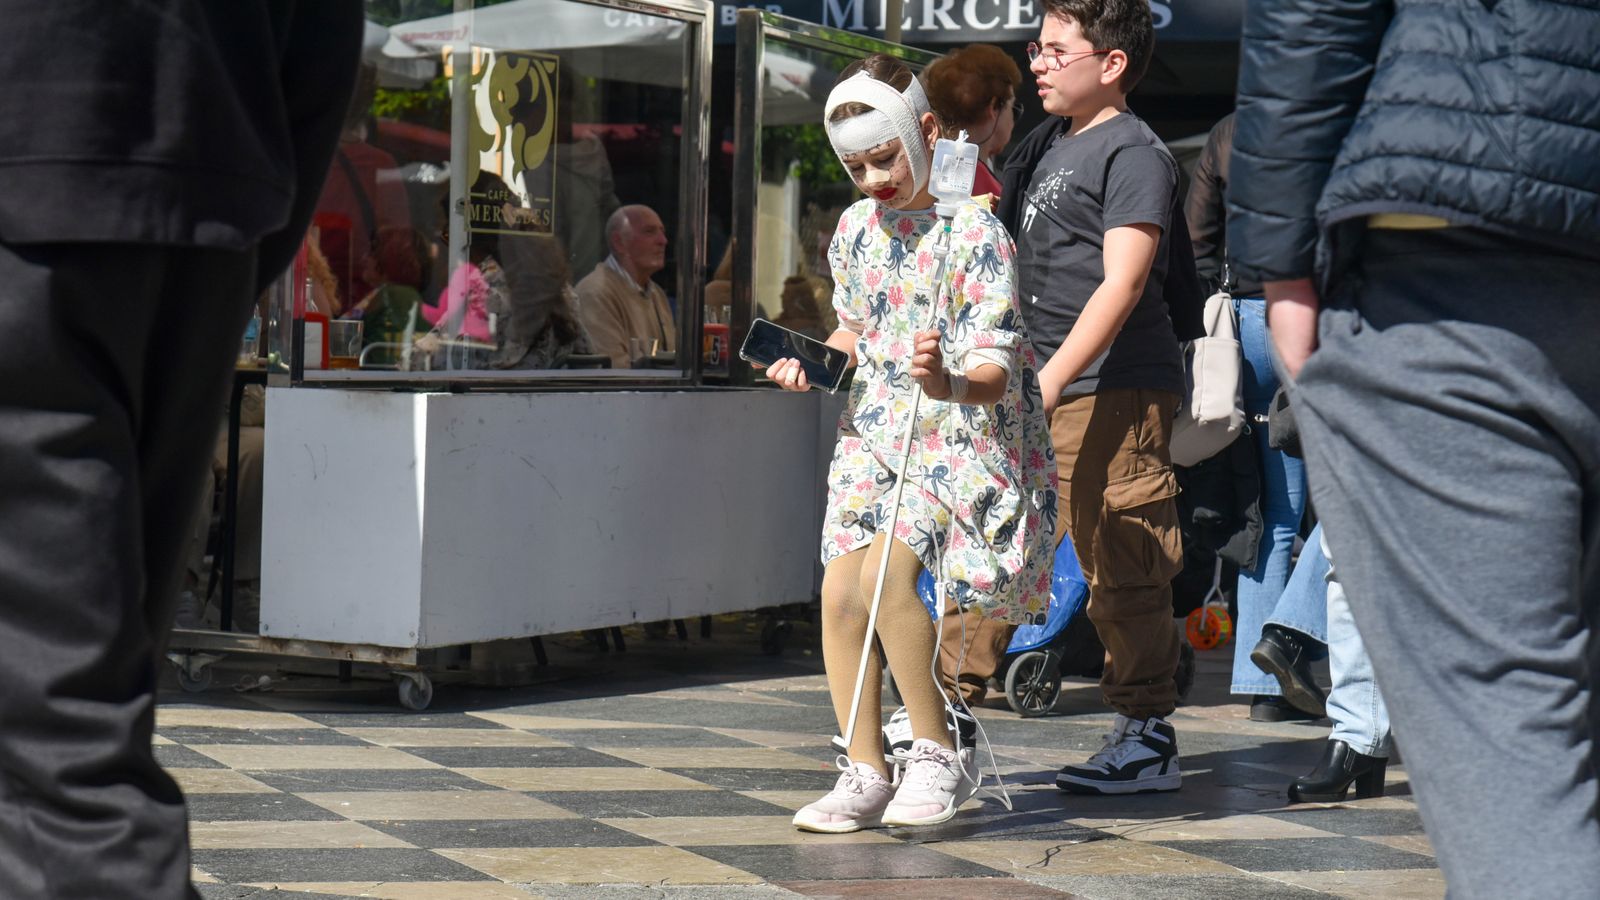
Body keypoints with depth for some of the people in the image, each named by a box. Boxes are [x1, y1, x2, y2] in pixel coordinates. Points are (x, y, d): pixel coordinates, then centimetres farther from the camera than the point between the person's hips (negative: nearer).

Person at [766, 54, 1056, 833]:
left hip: (964, 436, -7)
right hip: (876, 432, 7)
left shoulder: (973, 232, -15)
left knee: (885, 574, -25)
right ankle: (865, 774, 5)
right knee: (839, 592, -6)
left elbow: (997, 369, -22)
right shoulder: (855, 230, 7)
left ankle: (939, 754, -10)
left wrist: (950, 384, -44)